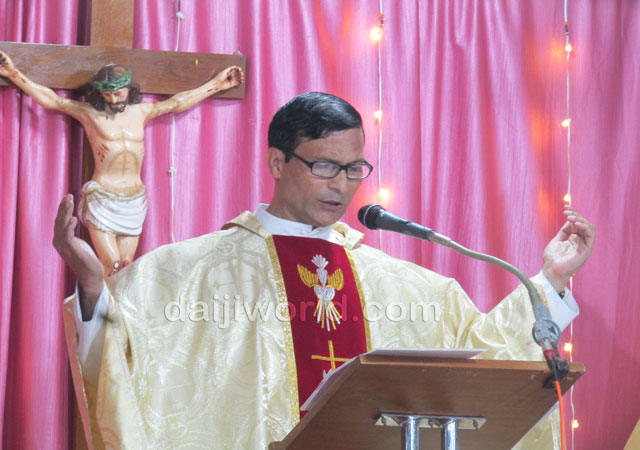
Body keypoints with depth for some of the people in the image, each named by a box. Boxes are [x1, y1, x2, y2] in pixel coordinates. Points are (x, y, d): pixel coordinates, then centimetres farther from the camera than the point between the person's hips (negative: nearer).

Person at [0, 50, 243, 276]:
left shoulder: (140, 112, 13)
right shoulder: (90, 114, 4)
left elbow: (178, 102, 25)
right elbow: (50, 99, 3)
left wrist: (216, 84, 32)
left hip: (134, 202, 4)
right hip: (102, 199, -4)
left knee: (126, 268, 0)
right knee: (112, 268, -12)